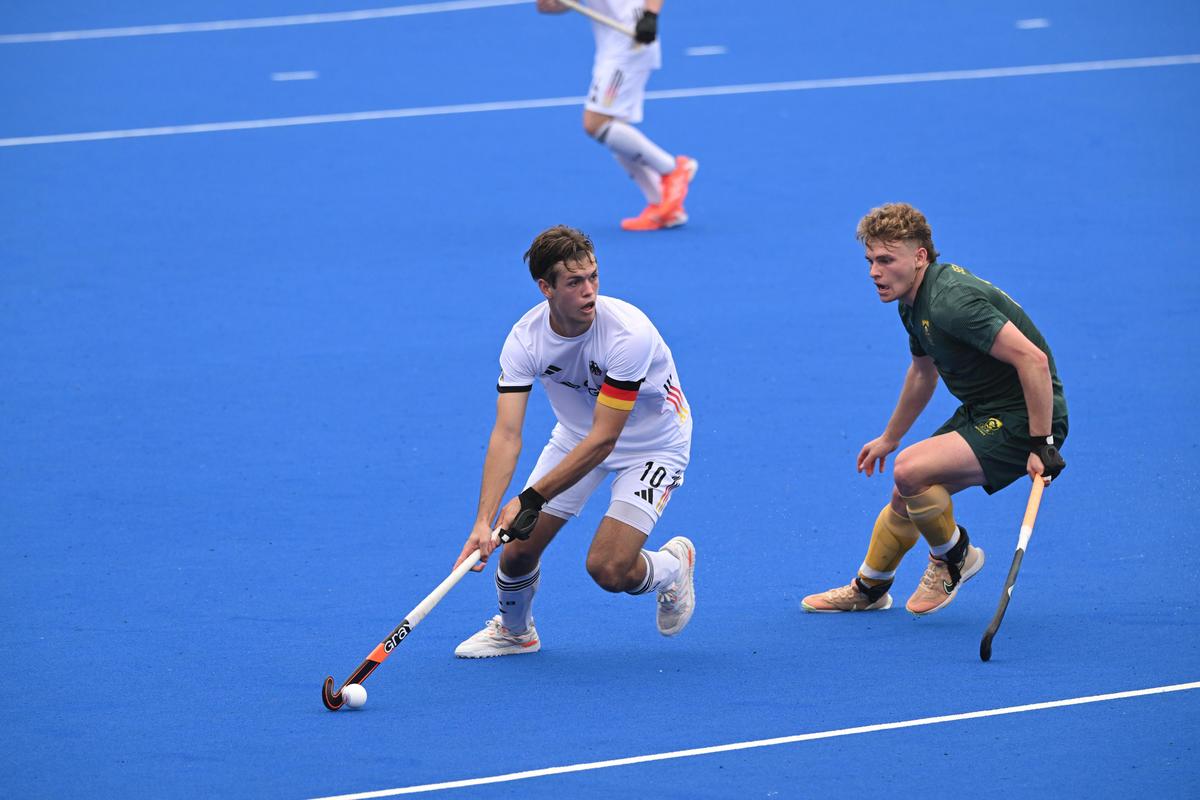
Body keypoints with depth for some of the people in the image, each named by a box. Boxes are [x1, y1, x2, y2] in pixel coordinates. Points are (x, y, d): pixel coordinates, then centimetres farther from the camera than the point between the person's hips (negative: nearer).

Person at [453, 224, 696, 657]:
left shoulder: (629, 334, -35)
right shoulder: (525, 339, -22)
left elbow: (603, 440, -33)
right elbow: (506, 434, -27)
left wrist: (532, 499, -36)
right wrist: (484, 521, -40)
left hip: (652, 442, -4)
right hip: (576, 435, 4)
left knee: (609, 569, -18)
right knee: (519, 546, -4)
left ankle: (674, 564, 17)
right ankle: (514, 630, 29)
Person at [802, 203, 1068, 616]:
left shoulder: (951, 301, -27)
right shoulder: (914, 302, 6)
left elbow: (1033, 360, -32)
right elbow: (923, 371, 26)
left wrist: (1041, 446, -31)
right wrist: (889, 438, 36)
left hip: (1023, 419, -10)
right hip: (981, 412, 10)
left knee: (910, 471, -23)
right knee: (905, 496, 16)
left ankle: (953, 556, 4)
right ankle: (868, 589, 39)